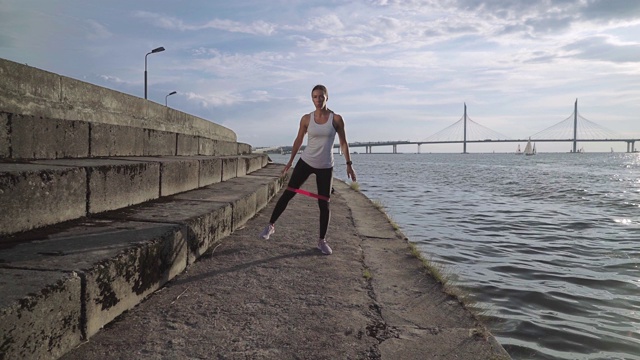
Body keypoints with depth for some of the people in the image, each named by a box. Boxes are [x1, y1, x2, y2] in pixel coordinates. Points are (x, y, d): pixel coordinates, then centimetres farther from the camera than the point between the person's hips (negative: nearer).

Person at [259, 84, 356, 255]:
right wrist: (290, 161, 13)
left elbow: (343, 142, 1)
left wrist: (349, 164, -3)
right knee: (288, 193, -1)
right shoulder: (306, 119, -2)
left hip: (325, 167, -1)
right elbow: (298, 140, 9)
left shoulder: (336, 119, -6)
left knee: (324, 204, 2)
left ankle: (322, 241, 17)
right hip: (305, 162, 1)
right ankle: (271, 225, 17)